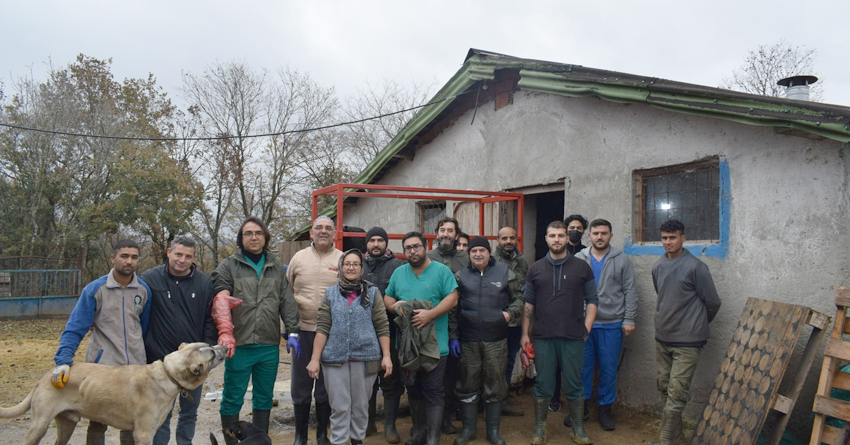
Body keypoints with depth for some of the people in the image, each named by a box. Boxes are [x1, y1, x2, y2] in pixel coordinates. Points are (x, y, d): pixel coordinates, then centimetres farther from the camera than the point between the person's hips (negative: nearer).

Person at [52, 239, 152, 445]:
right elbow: (74, 329, -8)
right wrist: (63, 360, -19)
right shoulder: (95, 289, -7)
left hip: (136, 366, 3)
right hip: (102, 364, -2)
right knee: (98, 422, 7)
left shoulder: (144, 290, 2)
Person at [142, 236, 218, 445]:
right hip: (160, 359, -2)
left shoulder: (204, 282, -2)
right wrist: (141, 352, -5)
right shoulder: (149, 279, -7)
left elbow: (210, 319, 1)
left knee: (190, 411, 17)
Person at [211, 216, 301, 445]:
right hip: (239, 345, -3)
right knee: (233, 400, 5)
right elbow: (221, 301, -9)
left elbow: (287, 302, 12)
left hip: (269, 345, 3)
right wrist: (225, 333, -22)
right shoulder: (229, 266, 2)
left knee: (264, 398, 14)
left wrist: (292, 332, 4)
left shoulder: (276, 267, 13)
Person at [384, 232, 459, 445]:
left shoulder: (441, 270, -3)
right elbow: (387, 297, 17)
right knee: (413, 389, 16)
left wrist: (430, 314, -22)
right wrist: (395, 305, -7)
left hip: (434, 344, -5)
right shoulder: (399, 273, 12)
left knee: (433, 391, -1)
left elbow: (452, 299, -10)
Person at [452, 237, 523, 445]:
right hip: (468, 341, 1)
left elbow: (518, 298, 12)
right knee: (468, 385, 9)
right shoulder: (461, 275, 5)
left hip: (496, 340, 0)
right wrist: (453, 337, 3)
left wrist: (510, 312, -8)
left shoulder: (504, 271, 3)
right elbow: (453, 308, 8)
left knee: (495, 385, 8)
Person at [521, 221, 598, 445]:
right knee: (542, 385, 7)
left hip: (573, 337, -1)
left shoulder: (582, 267, 4)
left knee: (574, 385, 7)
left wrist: (586, 329, -3)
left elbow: (592, 300, 6)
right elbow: (528, 303, 9)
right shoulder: (535, 269, 7)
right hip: (543, 336, 1)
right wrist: (525, 333, 5)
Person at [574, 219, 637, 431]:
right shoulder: (578, 259, 4)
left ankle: (605, 408, 22)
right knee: (583, 366, 7)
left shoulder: (622, 260, 3)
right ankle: (581, 406, 22)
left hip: (612, 324, 0)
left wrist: (629, 320, -2)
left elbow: (630, 292, 3)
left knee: (609, 368, 7)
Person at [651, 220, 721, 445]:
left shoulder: (695, 267, -12)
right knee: (665, 388, 13)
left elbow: (713, 302, -3)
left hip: (687, 341, -6)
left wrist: (697, 324, 10)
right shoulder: (658, 266, 7)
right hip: (662, 338, 7)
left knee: (677, 392, -7)